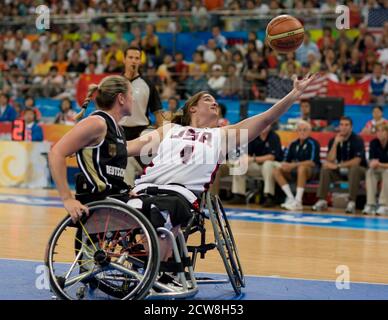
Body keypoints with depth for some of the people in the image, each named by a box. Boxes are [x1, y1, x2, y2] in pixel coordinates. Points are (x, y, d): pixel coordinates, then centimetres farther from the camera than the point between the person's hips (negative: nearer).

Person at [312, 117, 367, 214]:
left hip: (357, 169, -4)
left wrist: (337, 166, -27)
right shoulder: (334, 140, -2)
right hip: (340, 170, 4)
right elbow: (330, 160, -12)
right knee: (325, 169, -20)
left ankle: (351, 202, -38)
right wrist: (335, 143, -22)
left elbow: (357, 161, -24)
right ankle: (322, 200, -21)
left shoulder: (357, 140, -15)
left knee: (354, 168, -37)